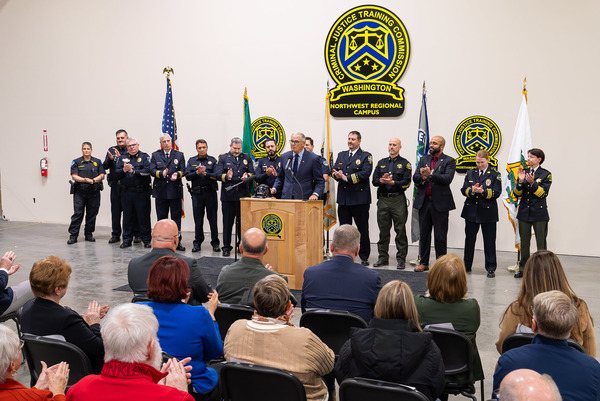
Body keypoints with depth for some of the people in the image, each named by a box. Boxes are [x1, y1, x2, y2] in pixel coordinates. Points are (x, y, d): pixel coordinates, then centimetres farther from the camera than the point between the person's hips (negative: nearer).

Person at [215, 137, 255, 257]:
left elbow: (252, 173, 9)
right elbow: (218, 174, -1)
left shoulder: (247, 158, 15)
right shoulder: (223, 158, 8)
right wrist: (226, 177, -22)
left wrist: (247, 176, -13)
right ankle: (226, 247, 11)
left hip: (243, 195, 2)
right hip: (228, 195, -1)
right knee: (227, 222, 3)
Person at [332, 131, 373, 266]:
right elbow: (335, 170, 10)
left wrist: (347, 178, -17)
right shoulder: (341, 155, 17)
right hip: (343, 198, 5)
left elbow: (365, 173, -14)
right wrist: (338, 175, -14)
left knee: (362, 229, 2)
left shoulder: (366, 156, -1)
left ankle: (364, 257, 12)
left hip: (360, 198, -5)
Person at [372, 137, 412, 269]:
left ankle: (401, 259, 6)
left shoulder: (405, 163, 4)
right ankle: (383, 258, 16)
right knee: (383, 230, 8)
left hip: (398, 200, -3)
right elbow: (374, 180, 9)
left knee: (400, 230, -1)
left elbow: (406, 183, -5)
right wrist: (382, 180, -11)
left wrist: (393, 182, -17)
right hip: (383, 200, 4)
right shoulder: (381, 163, 16)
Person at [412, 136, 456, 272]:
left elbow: (447, 179, -16)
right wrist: (423, 177, -17)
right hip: (424, 202, 4)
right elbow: (415, 178, 4)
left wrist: (430, 175, -24)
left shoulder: (449, 161, -1)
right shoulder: (423, 159, 13)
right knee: (424, 234, 10)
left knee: (440, 235, 2)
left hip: (440, 203, -4)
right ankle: (424, 262, 20)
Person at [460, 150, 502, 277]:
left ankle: (491, 268, 10)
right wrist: (472, 191, -16)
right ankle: (467, 266, 21)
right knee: (469, 239, 10)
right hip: (471, 211, 3)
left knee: (489, 241, 1)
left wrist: (482, 191, -22)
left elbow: (496, 193, -8)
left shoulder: (495, 175, 0)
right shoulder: (470, 173, 10)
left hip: (488, 212, -3)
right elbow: (464, 190, 5)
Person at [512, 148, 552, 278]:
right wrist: (520, 182, -13)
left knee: (541, 243, 1)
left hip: (539, 213, -4)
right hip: (524, 212, 4)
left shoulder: (546, 174, -1)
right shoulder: (524, 172, 9)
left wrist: (532, 183, -23)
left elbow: (543, 193, -11)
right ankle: (523, 268, 18)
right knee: (524, 242, 10)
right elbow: (516, 194, 4)